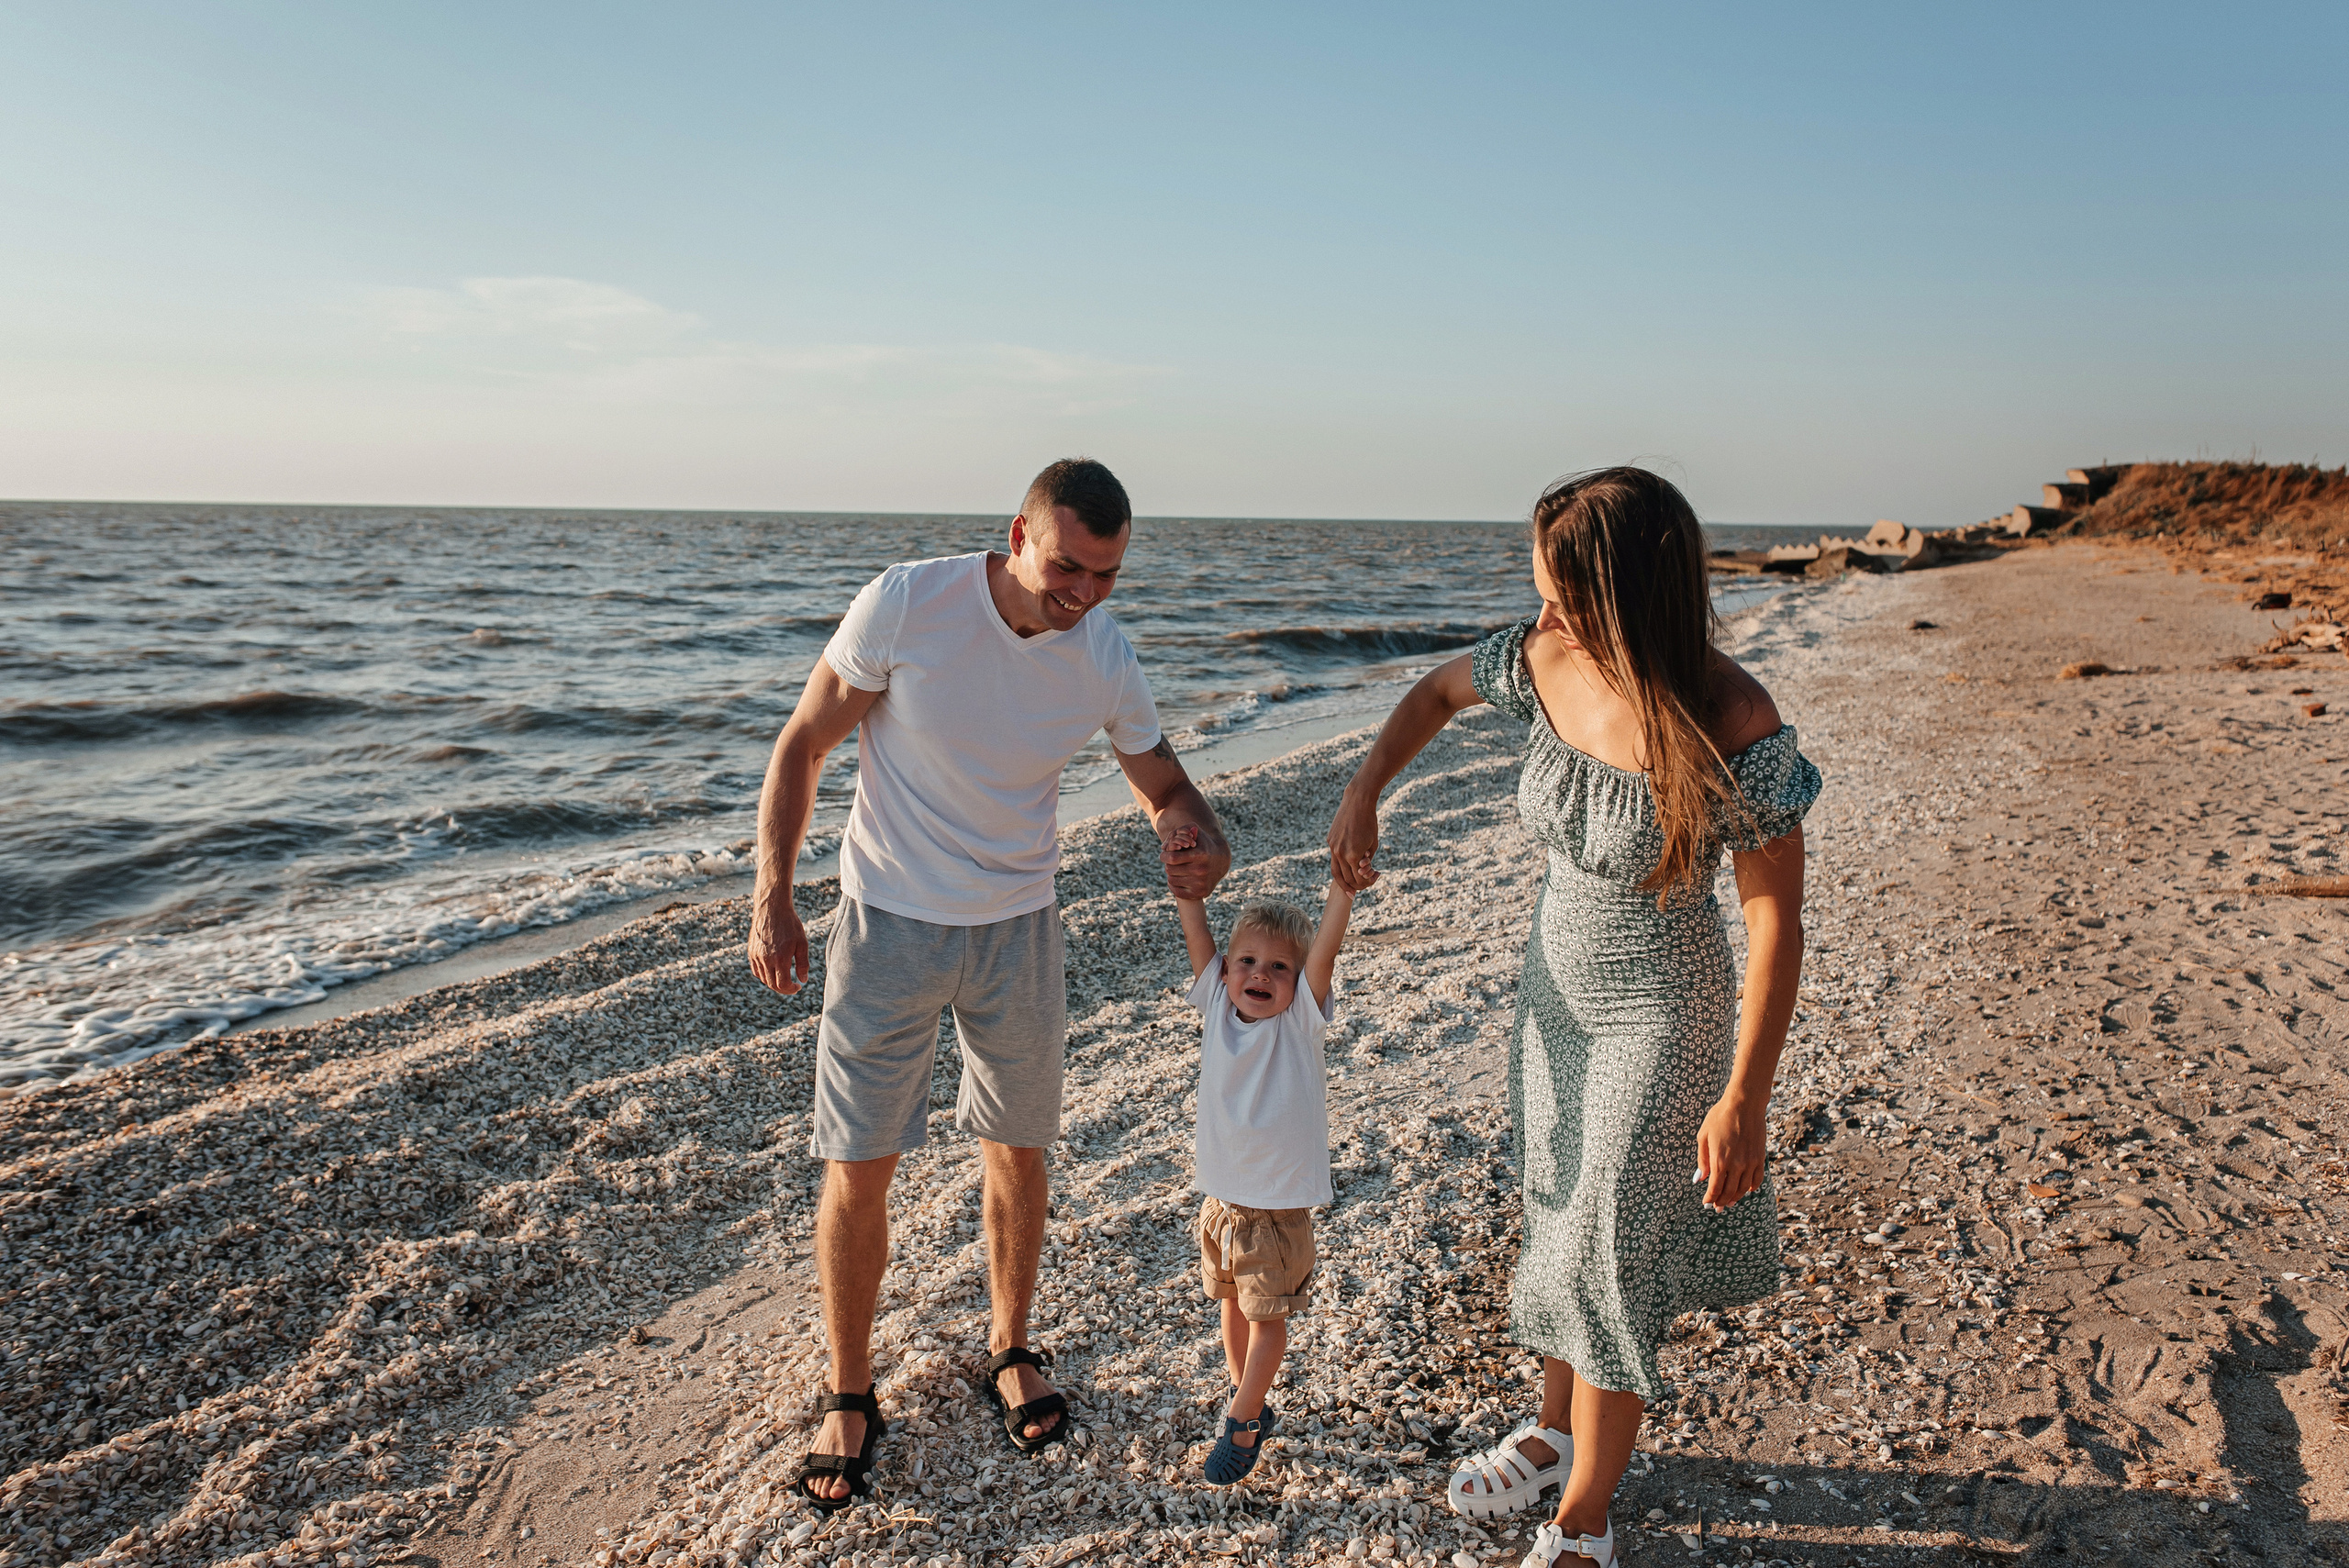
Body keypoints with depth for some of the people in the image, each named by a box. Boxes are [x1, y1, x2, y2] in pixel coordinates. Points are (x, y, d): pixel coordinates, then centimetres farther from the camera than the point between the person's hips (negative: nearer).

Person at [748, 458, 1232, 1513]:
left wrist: (1198, 838, -20)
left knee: (1017, 1151, 15)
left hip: (1017, 930, 3)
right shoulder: (905, 605, -20)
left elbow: (1162, 780, 4)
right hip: (888, 924, -2)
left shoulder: (1107, 661, -11)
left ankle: (1010, 1351, 39)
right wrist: (772, 894, -14)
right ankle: (849, 1395, 24)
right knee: (858, 1169, 3)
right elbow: (803, 744, -10)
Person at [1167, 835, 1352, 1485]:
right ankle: (1251, 1402, 42)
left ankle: (1242, 1424, 28)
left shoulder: (1301, 1018, -16)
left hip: (1279, 1206, -4)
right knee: (1234, 1304, 21)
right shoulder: (1216, 1005, -8)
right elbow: (1196, 927, -13)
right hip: (1220, 1197, 4)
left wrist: (1345, 875, -39)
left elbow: (1326, 942, -28)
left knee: (1267, 1317, 10)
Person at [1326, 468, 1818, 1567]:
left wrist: (1743, 1097, -19)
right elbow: (1437, 691, 9)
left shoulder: (1735, 733, -29)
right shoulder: (1546, 663, -13)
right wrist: (1361, 797, -1)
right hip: (1555, 987, 6)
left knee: (1607, 1260, 4)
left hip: (1661, 1018, -6)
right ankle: (1556, 1427, 46)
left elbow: (1775, 917, -21)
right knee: (1558, 1221, 21)